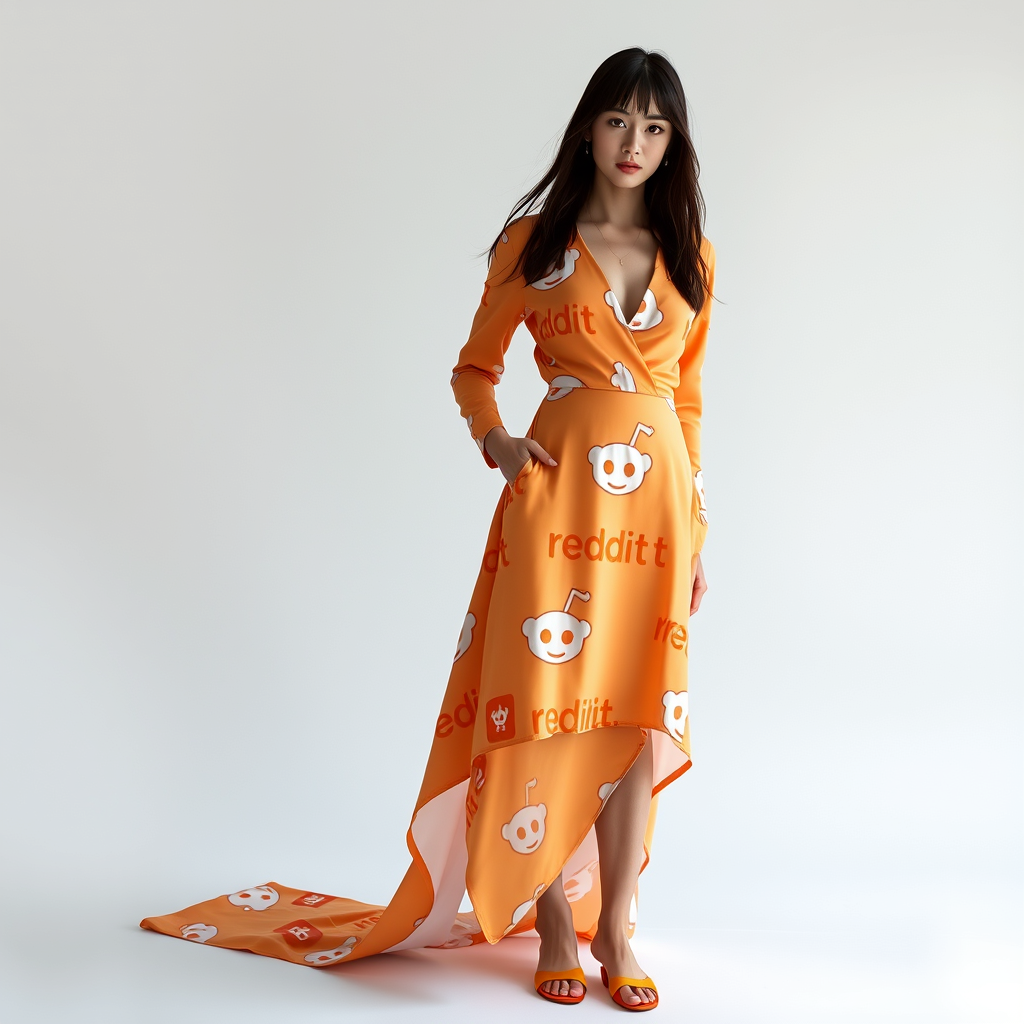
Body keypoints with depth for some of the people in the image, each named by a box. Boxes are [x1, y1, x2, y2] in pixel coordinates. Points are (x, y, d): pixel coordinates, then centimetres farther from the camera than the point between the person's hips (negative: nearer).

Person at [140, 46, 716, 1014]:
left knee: (638, 716, 3)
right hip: (560, 489, -2)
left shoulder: (688, 255, 12)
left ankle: (613, 924, 16)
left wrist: (696, 529, 12)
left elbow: (688, 397, 15)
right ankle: (552, 917, 13)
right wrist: (494, 437, -10)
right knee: (546, 702, -5)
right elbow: (474, 368, 11)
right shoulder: (534, 241, 5)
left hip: (657, 496, 3)